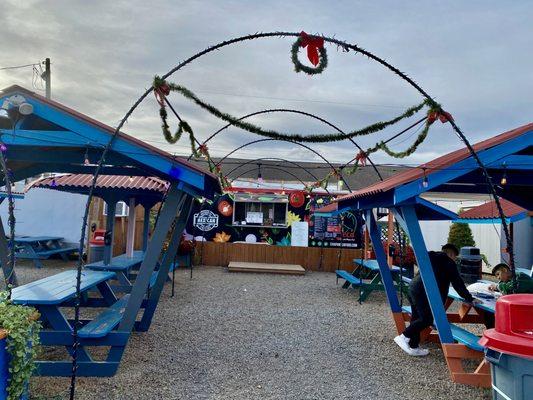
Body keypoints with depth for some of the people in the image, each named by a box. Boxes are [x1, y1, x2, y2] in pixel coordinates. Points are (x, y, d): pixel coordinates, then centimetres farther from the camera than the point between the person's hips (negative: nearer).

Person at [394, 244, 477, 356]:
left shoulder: (432, 257, 29)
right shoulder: (449, 263, 4)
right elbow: (458, 283, 4)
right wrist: (469, 299, 12)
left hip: (413, 287, 9)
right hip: (423, 292, -9)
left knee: (417, 318, 13)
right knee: (427, 319, -5)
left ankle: (413, 347, 15)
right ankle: (404, 336, -7)